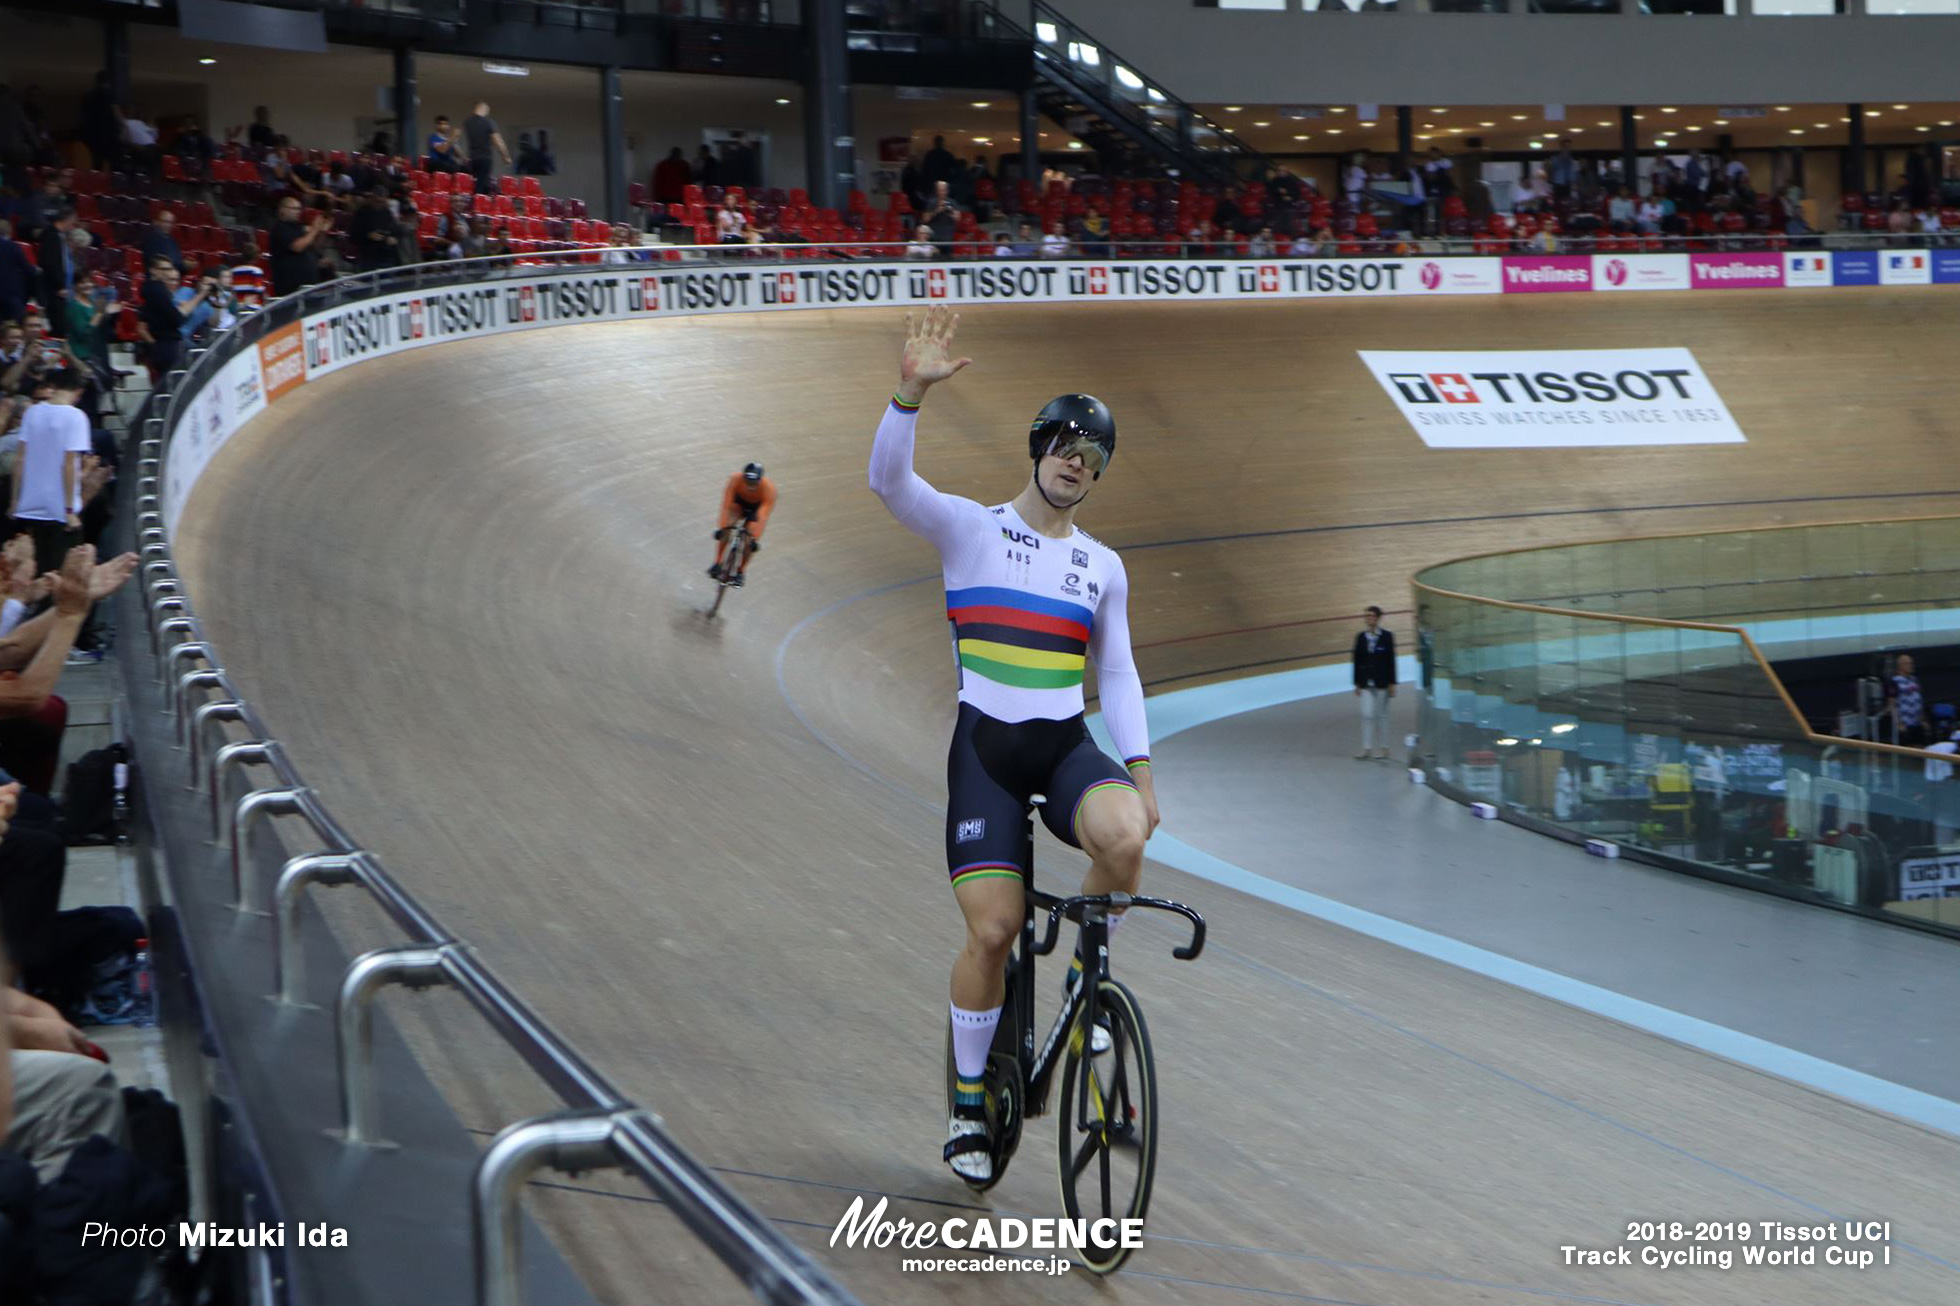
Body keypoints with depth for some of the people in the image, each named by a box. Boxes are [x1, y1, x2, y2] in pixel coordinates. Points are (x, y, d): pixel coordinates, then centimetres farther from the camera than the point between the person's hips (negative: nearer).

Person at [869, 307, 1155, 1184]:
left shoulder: (1103, 567, 13)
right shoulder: (969, 530, 1)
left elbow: (1117, 673, 16)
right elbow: (888, 480, -15)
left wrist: (1140, 768, 4)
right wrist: (912, 392, -30)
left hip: (1068, 748, 2)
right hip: (987, 749, -2)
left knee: (1122, 836, -32)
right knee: (992, 931, -10)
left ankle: (1085, 979, -3)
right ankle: (970, 1104, 11)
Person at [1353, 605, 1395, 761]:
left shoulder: (1387, 636, -4)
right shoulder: (1361, 636, 2)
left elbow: (1391, 660, -4)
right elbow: (1357, 660, 5)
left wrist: (1392, 684, -6)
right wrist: (1357, 683, 3)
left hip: (1382, 682, -2)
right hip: (1366, 682, 2)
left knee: (1381, 715, 6)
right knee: (1367, 714, -3)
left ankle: (1382, 748, 14)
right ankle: (1367, 748, 1)